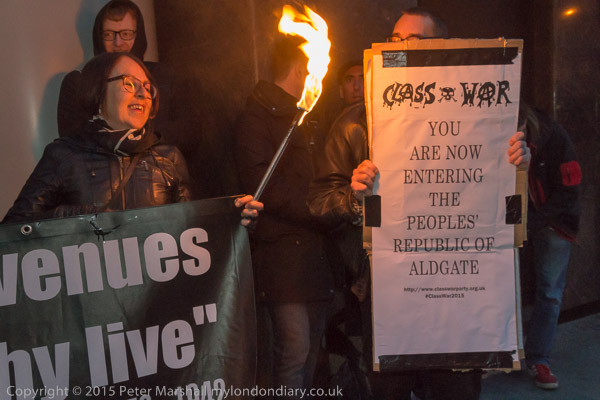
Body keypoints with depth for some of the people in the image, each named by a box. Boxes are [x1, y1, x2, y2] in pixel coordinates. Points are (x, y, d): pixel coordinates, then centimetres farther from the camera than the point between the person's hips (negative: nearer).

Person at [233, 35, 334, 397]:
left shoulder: (303, 119, 23)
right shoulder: (257, 118, -3)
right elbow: (264, 190, -13)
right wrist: (318, 212, -11)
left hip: (314, 251, 8)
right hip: (282, 254, -8)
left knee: (310, 350, 10)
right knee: (293, 349, -10)